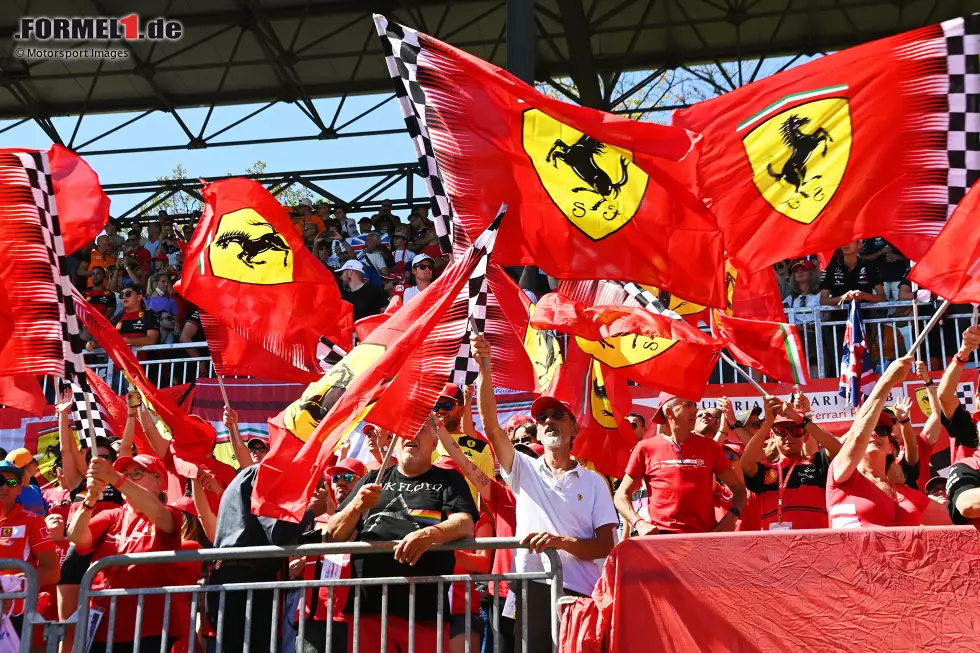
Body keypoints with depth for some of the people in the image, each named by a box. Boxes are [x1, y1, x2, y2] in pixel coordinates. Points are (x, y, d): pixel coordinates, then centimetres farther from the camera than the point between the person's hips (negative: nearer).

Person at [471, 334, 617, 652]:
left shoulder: (593, 482, 8)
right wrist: (484, 368, -12)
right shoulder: (524, 470, 12)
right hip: (532, 591, 1)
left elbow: (606, 545, 1)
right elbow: (490, 425, -2)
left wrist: (562, 542, -17)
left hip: (580, 593, 0)